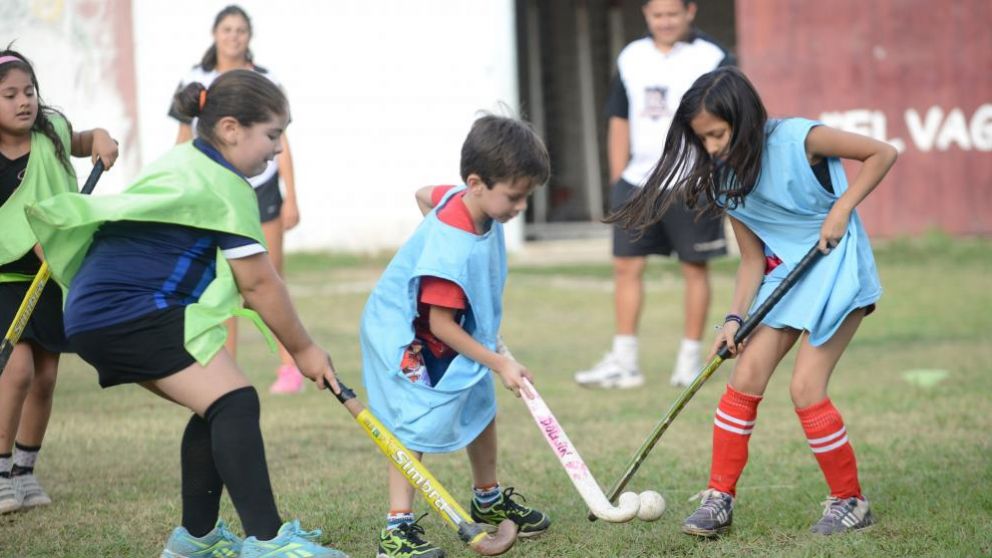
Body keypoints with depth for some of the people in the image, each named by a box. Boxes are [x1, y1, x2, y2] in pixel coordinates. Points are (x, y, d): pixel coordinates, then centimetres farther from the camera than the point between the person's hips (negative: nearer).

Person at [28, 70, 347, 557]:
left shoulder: (184, 163, 20)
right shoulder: (225, 187, -11)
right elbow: (259, 283, -8)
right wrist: (302, 349, 2)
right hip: (134, 314, -11)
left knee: (216, 410, 17)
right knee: (235, 402, -19)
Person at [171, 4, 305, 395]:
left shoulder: (265, 82, 1)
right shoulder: (196, 82, 3)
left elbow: (280, 142, 2)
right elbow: (184, 142, 9)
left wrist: (291, 198, -2)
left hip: (261, 189, -1)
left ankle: (289, 369, 6)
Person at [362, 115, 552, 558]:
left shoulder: (464, 200, -12)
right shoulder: (454, 250, -37)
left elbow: (423, 194, 12)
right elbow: (441, 325, -30)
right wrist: (500, 364, -26)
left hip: (453, 329, 10)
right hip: (405, 334, -10)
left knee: (481, 406, 17)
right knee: (418, 422, -17)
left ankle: (488, 499, 37)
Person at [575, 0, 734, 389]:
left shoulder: (713, 60, -4)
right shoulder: (631, 59, 10)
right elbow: (619, 122, 14)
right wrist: (617, 181, 10)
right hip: (638, 182, 4)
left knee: (694, 269, 4)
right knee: (626, 266, 1)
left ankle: (690, 359, 13)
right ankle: (623, 362, 5)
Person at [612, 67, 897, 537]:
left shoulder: (801, 139, -19)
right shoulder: (727, 180, 0)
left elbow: (882, 153, -11)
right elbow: (752, 258, 3)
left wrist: (842, 209, -20)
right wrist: (736, 318, -10)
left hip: (836, 268, -6)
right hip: (785, 273, 6)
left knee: (805, 388, -14)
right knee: (744, 378, -3)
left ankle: (850, 502, 3)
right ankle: (718, 498, 6)